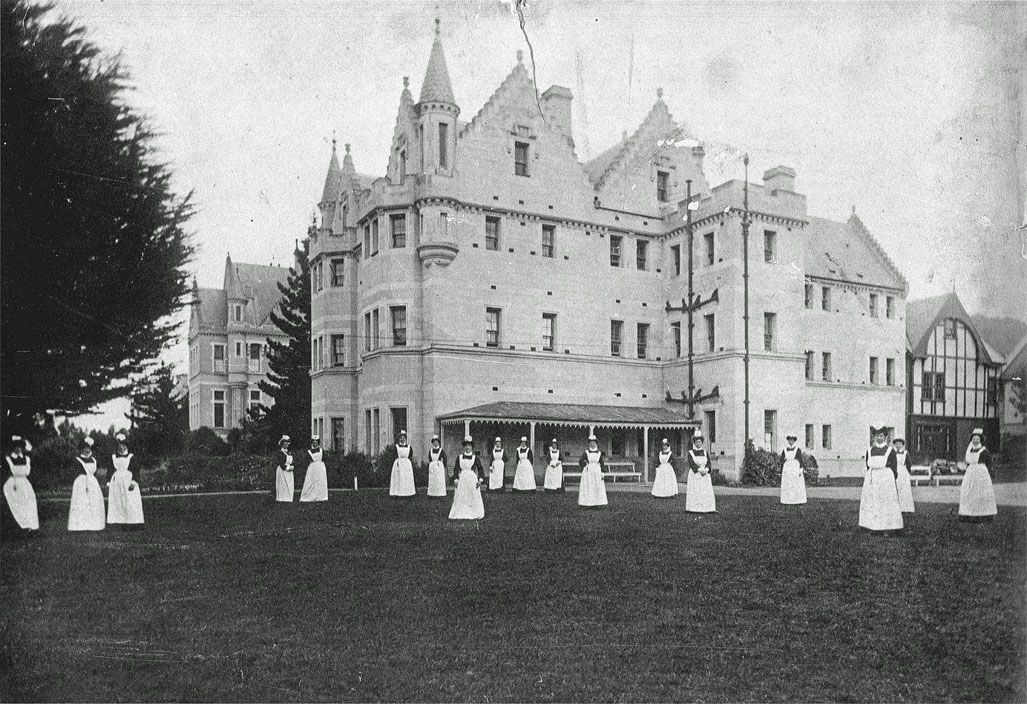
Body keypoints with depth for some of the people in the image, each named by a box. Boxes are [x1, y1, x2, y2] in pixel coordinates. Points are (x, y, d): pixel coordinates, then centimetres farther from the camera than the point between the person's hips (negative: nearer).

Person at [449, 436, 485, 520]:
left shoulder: (475, 457, 2)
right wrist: (455, 479, -1)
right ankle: (461, 514, 7)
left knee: (474, 498, 0)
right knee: (460, 498, 0)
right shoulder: (459, 457, 6)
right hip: (462, 479, 1)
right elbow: (456, 469, 7)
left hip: (472, 479, -1)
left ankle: (473, 515, 9)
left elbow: (480, 469, 2)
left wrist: (480, 479, -7)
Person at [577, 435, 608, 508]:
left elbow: (602, 464, 8)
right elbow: (580, 462, -1)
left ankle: (596, 504, 5)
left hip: (597, 472, 2)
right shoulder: (586, 453, 1)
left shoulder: (599, 453, 8)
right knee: (588, 488, -5)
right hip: (588, 473, -2)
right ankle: (588, 504, -2)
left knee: (598, 488, 0)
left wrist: (602, 473, 1)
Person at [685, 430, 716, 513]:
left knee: (706, 491, -2)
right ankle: (694, 509, -6)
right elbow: (691, 463, -8)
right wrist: (699, 469, -20)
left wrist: (706, 469, -14)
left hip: (705, 475, 3)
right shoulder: (691, 452, 2)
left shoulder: (705, 452, 13)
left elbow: (708, 462, 6)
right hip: (694, 474, -3)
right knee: (694, 492, -7)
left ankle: (706, 508, 0)